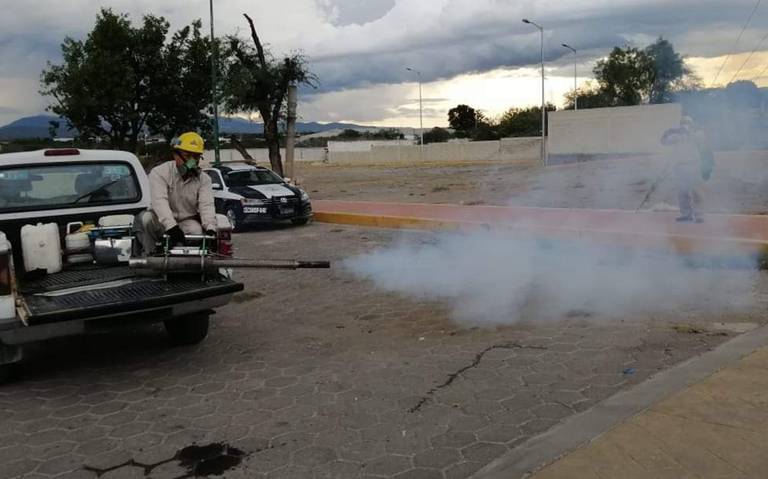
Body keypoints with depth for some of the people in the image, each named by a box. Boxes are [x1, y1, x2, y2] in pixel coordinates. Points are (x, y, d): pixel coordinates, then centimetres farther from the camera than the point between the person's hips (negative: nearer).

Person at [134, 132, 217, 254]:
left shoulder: (204, 179, 1)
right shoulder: (159, 173, -9)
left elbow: (207, 205, -13)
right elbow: (159, 202, -25)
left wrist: (210, 228, -35)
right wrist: (172, 227, -42)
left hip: (187, 222, 1)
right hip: (162, 223, -1)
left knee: (197, 230, -31)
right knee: (145, 218, -31)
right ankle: (150, 254, -17)